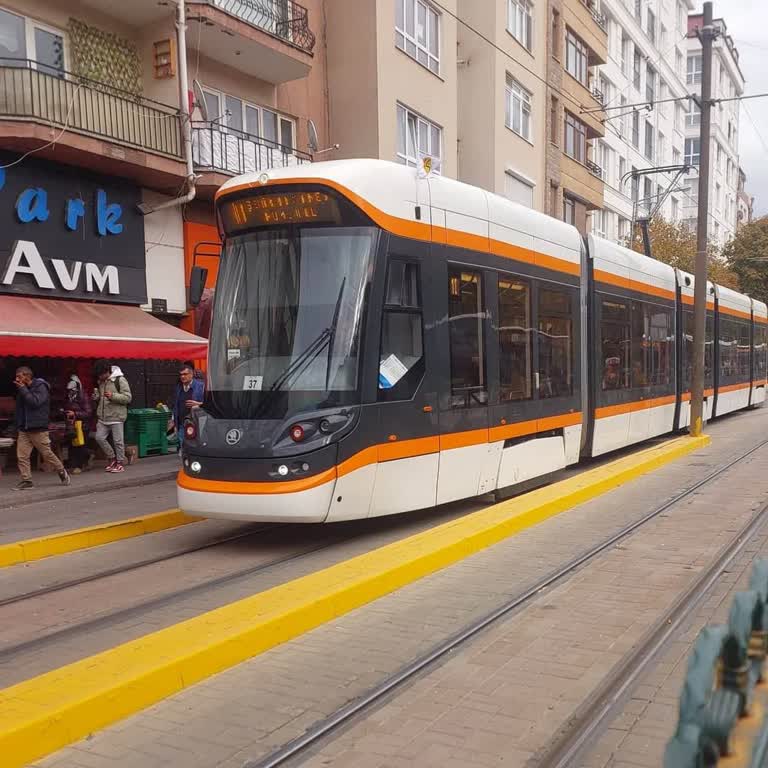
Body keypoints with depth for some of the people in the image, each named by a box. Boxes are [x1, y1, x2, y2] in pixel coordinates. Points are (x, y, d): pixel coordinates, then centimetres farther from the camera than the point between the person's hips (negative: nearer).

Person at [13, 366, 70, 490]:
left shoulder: (41, 387, -9)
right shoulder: (21, 389, 14)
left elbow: (35, 402, -23)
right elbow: (19, 407, 21)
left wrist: (23, 389, -18)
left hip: (38, 429, -7)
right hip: (24, 429, 7)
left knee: (47, 454, 2)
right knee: (22, 456, -2)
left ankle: (62, 473, 20)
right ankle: (26, 481, 3)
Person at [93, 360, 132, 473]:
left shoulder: (120, 380, -9)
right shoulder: (100, 381, 13)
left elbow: (128, 397, -13)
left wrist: (113, 396, -25)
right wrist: (96, 395, 3)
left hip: (116, 417, -7)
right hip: (102, 417, 7)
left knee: (118, 441, -2)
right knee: (99, 437, 2)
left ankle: (120, 463, 10)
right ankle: (112, 457, 19)